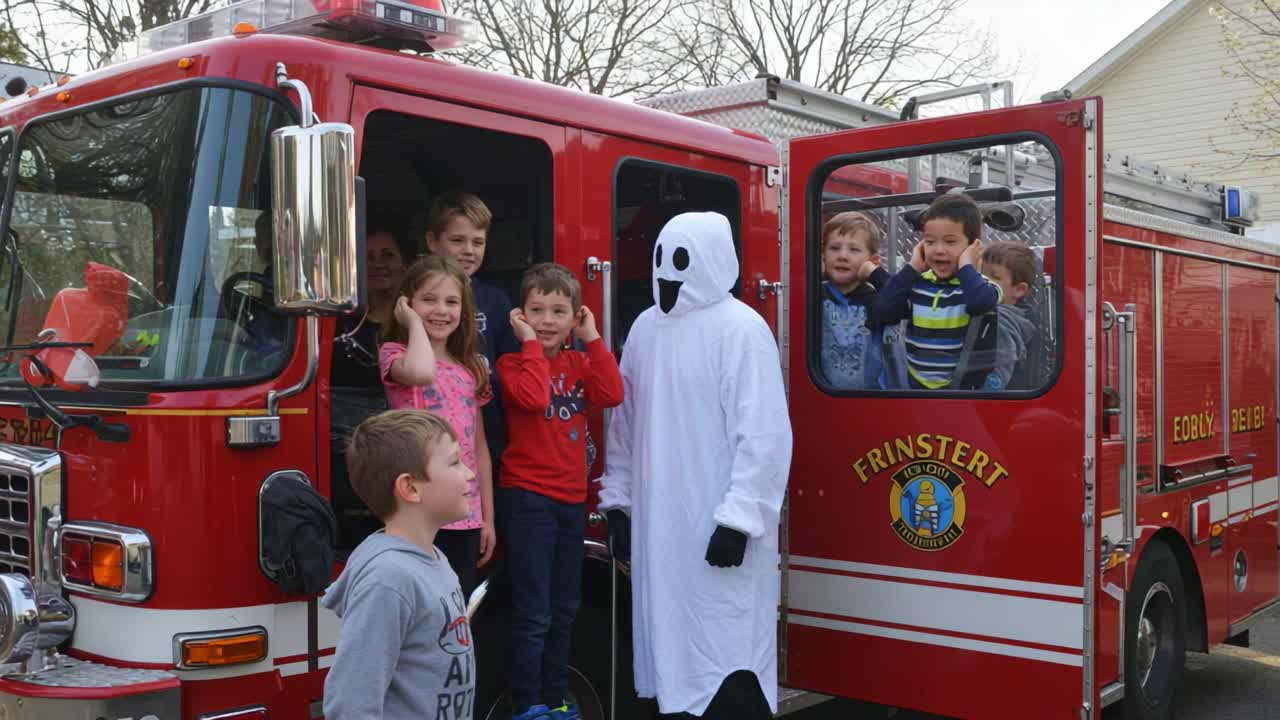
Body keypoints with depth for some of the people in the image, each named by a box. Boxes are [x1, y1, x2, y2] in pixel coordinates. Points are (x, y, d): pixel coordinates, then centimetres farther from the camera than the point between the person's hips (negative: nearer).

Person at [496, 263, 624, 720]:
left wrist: (593, 338, -6)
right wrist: (530, 343, -18)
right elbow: (534, 397, -26)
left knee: (564, 610, 15)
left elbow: (612, 394, -8)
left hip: (572, 498, 6)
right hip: (528, 497, -6)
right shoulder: (512, 362, -5)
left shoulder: (579, 363, 10)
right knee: (533, 614, -5)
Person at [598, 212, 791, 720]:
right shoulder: (646, 327, 11)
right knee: (670, 645, 14)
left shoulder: (741, 328, -11)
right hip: (658, 525, 7)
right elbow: (626, 422, 17)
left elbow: (764, 433, -15)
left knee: (726, 658, -3)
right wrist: (618, 502, 15)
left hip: (718, 527, -7)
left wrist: (738, 519, -19)